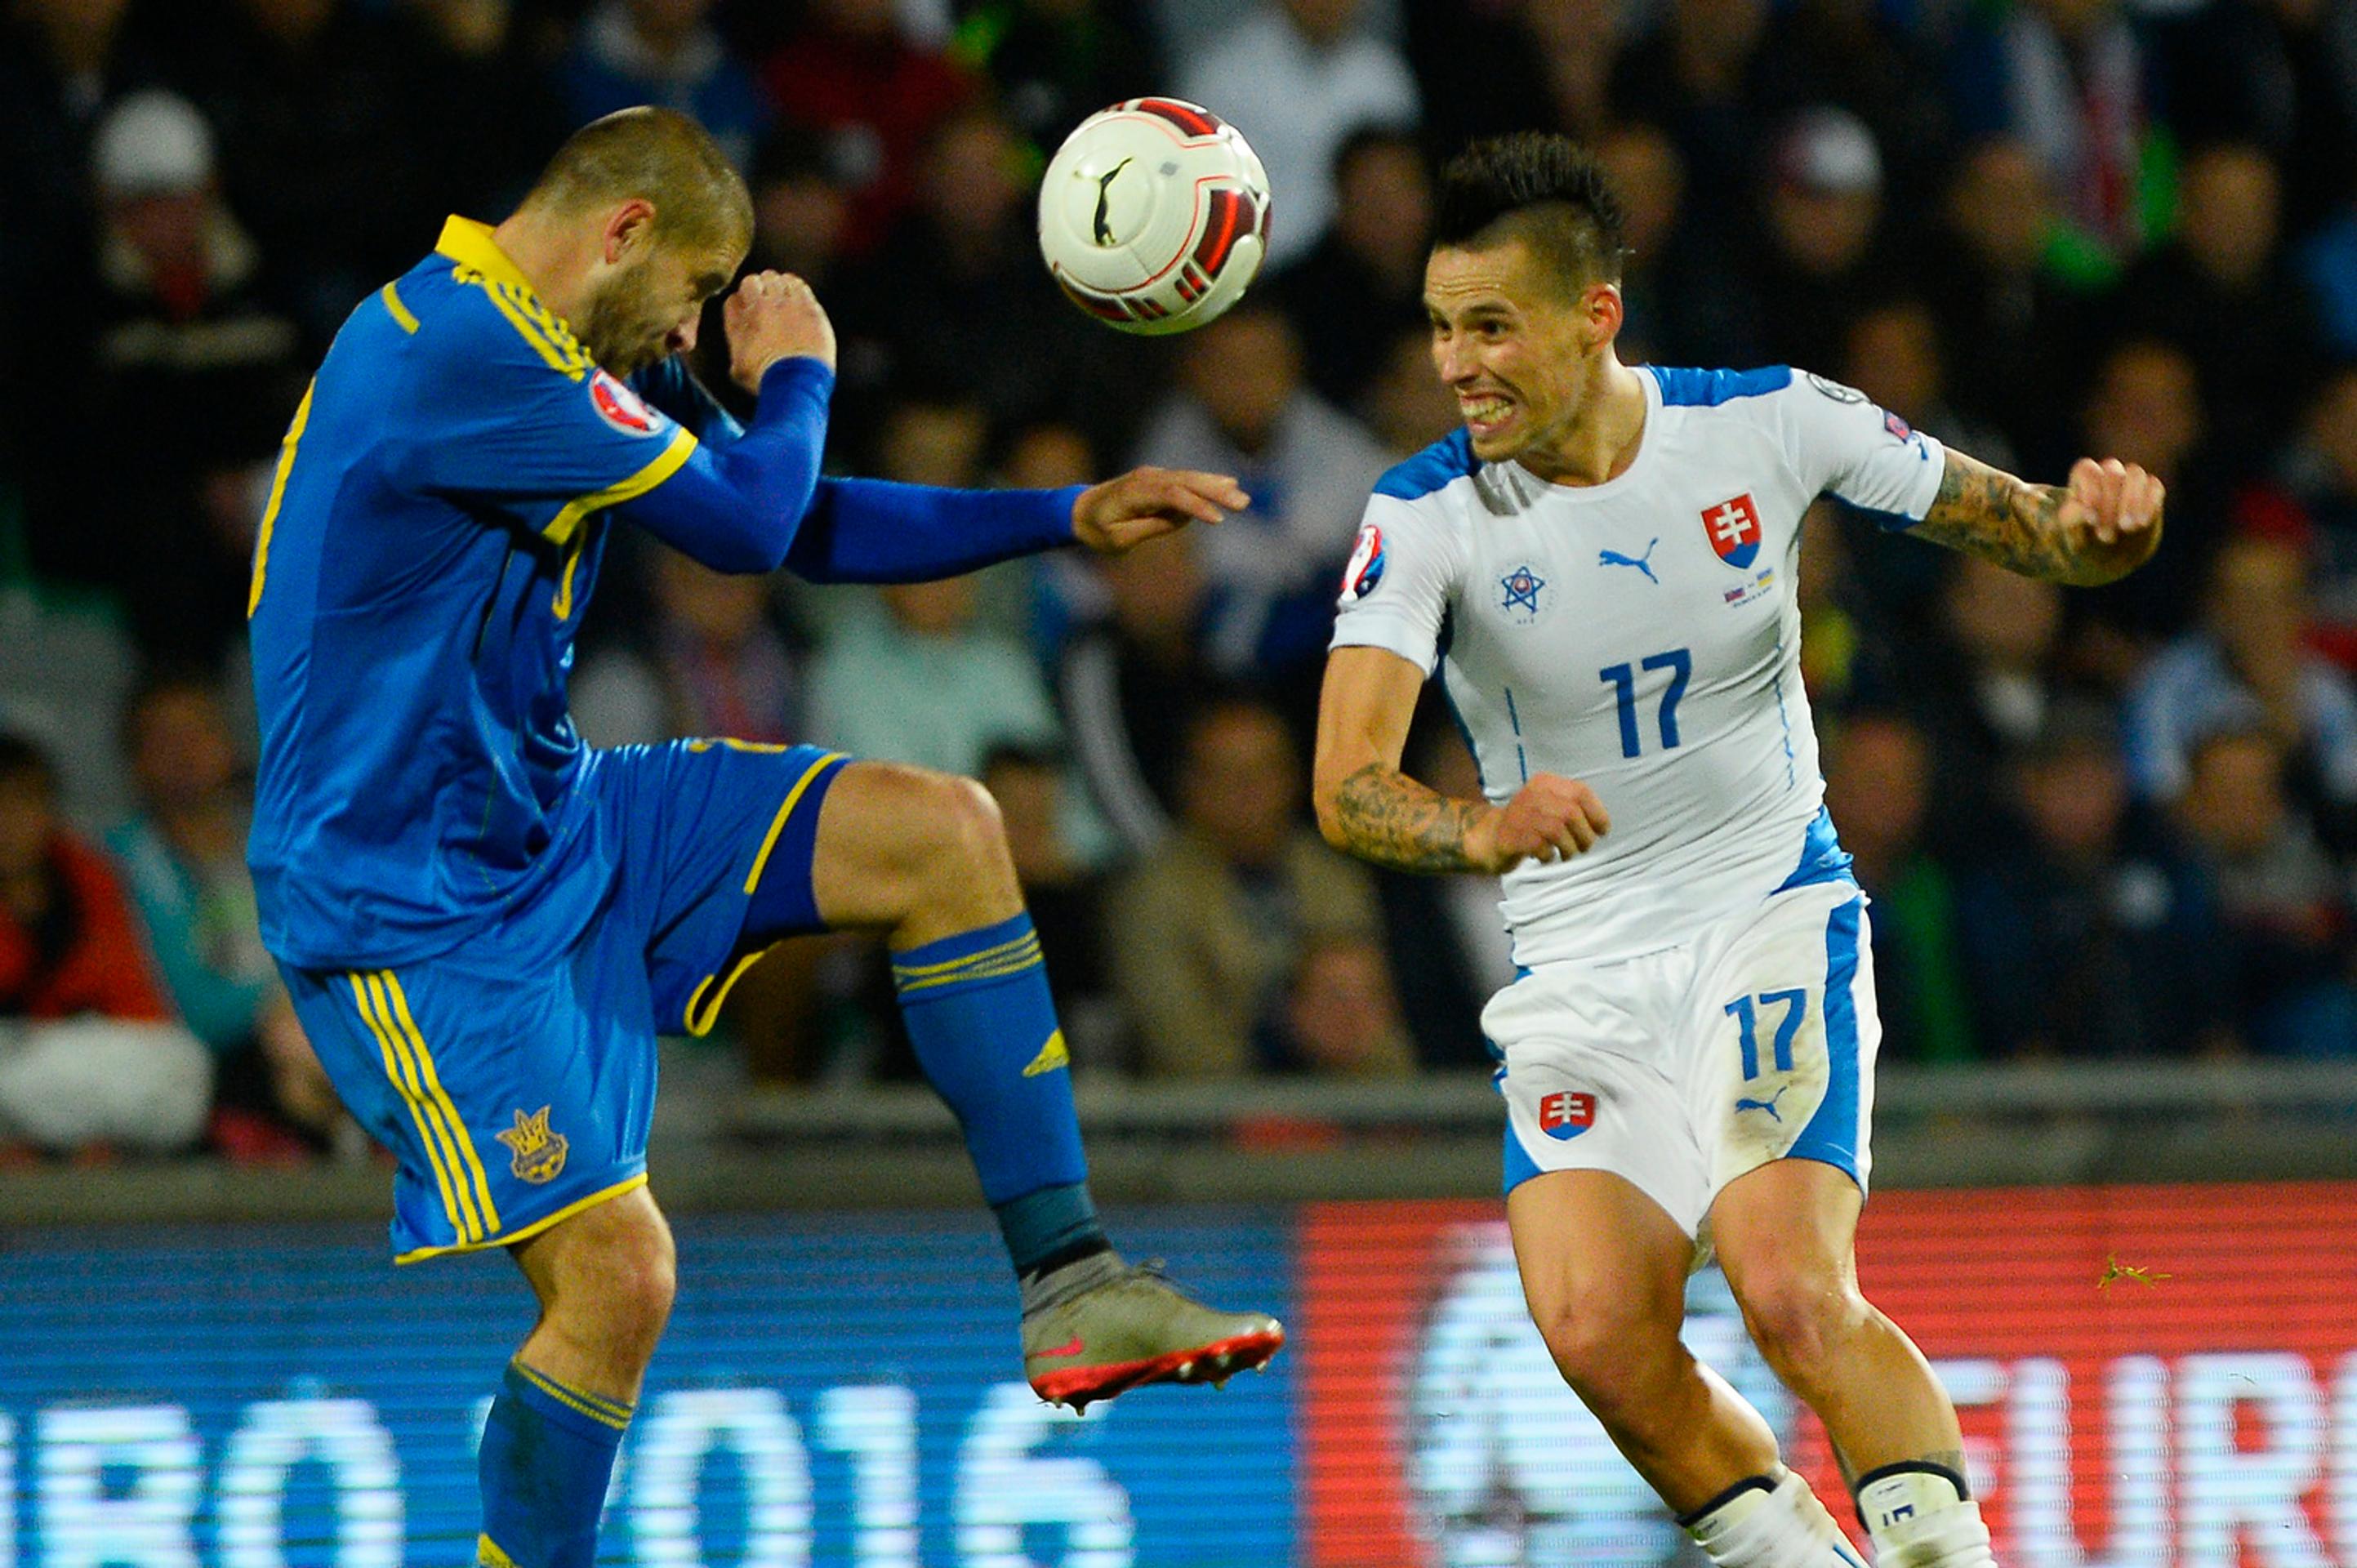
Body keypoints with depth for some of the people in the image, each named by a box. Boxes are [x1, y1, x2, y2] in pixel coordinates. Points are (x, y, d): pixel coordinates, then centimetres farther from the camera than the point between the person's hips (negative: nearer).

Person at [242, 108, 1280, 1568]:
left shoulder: (583, 363, 9)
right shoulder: (453, 351, -23)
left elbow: (802, 525, 19)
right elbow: (746, 517, -18)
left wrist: (1071, 516, 14)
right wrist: (798, 375, 3)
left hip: (558, 819, 10)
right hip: (414, 904, -10)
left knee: (937, 834, -1)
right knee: (616, 1280, -16)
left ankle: (1070, 1281, 2)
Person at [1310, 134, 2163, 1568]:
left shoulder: (1770, 425, -7)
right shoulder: (1424, 518, -10)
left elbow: (2029, 530, 4)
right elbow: (1347, 789, -22)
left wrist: (2103, 527, -21)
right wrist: (1484, 832, -45)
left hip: (1777, 915, -1)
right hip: (1581, 975, 1)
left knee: (1792, 1292, -23)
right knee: (1596, 1330, -19)